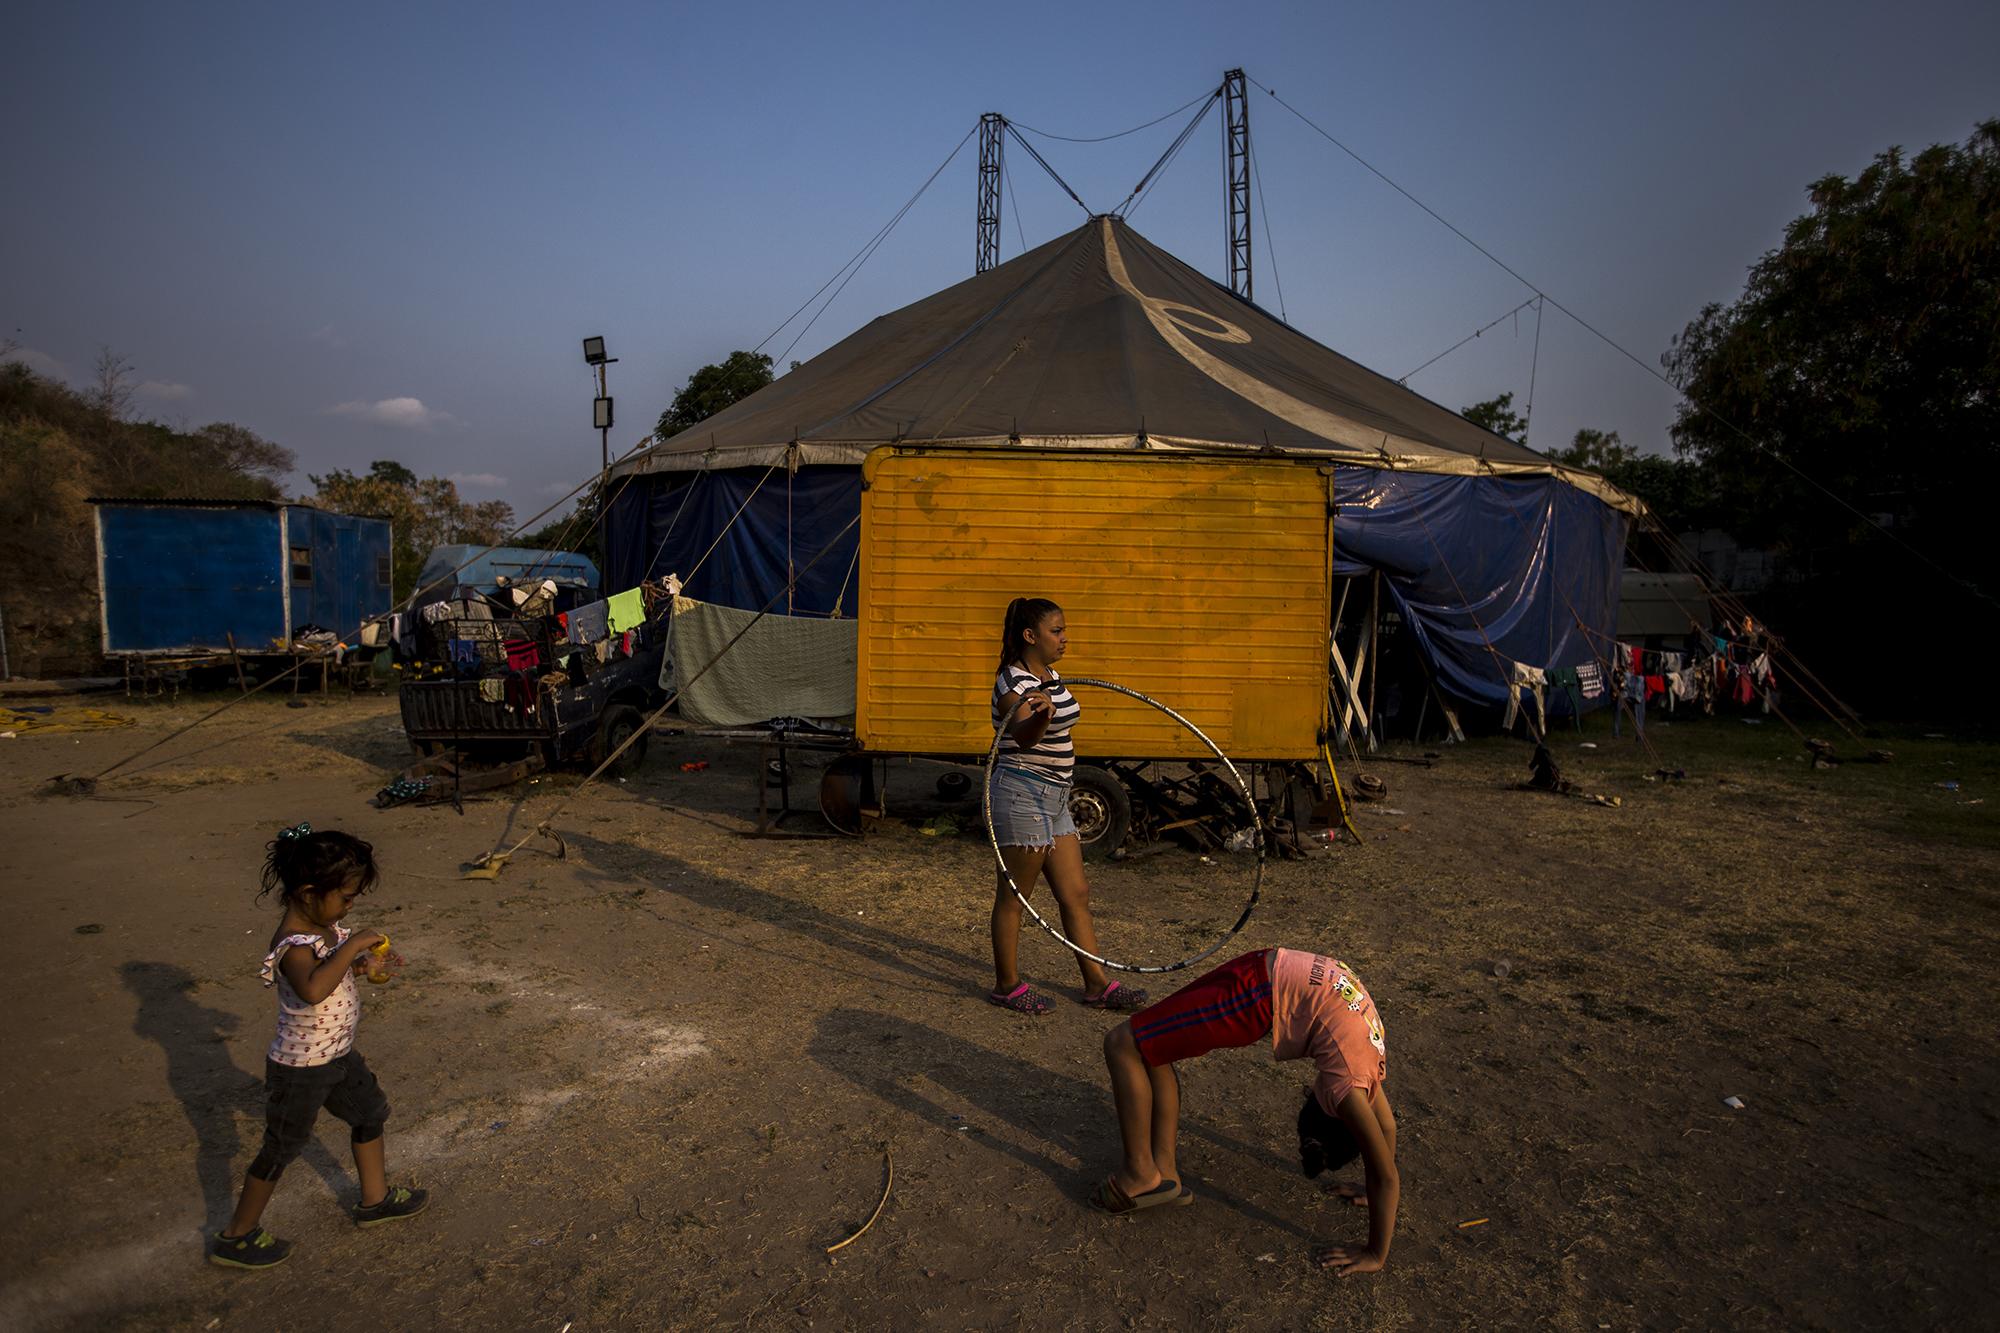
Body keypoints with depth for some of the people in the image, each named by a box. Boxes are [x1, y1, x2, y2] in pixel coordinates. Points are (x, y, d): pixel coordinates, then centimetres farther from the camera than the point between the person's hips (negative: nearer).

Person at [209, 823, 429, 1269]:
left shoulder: (325, 926, -5)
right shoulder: (293, 945, -32)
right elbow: (313, 988, -53)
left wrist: (361, 963, -2)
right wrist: (351, 945, -44)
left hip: (337, 1054, 9)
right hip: (302, 1069, -9)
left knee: (371, 1113, 22)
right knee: (282, 1148, 9)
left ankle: (375, 1198, 41)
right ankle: (236, 1237, 30)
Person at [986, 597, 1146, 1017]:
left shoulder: (1052, 676, 13)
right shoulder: (1014, 682, -16)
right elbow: (1024, 737, -35)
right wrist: (1040, 714, -53)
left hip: (1054, 798, 9)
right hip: (1023, 793, -9)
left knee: (1076, 894, 12)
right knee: (1012, 896, 3)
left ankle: (1097, 983, 20)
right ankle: (1007, 985, 17)